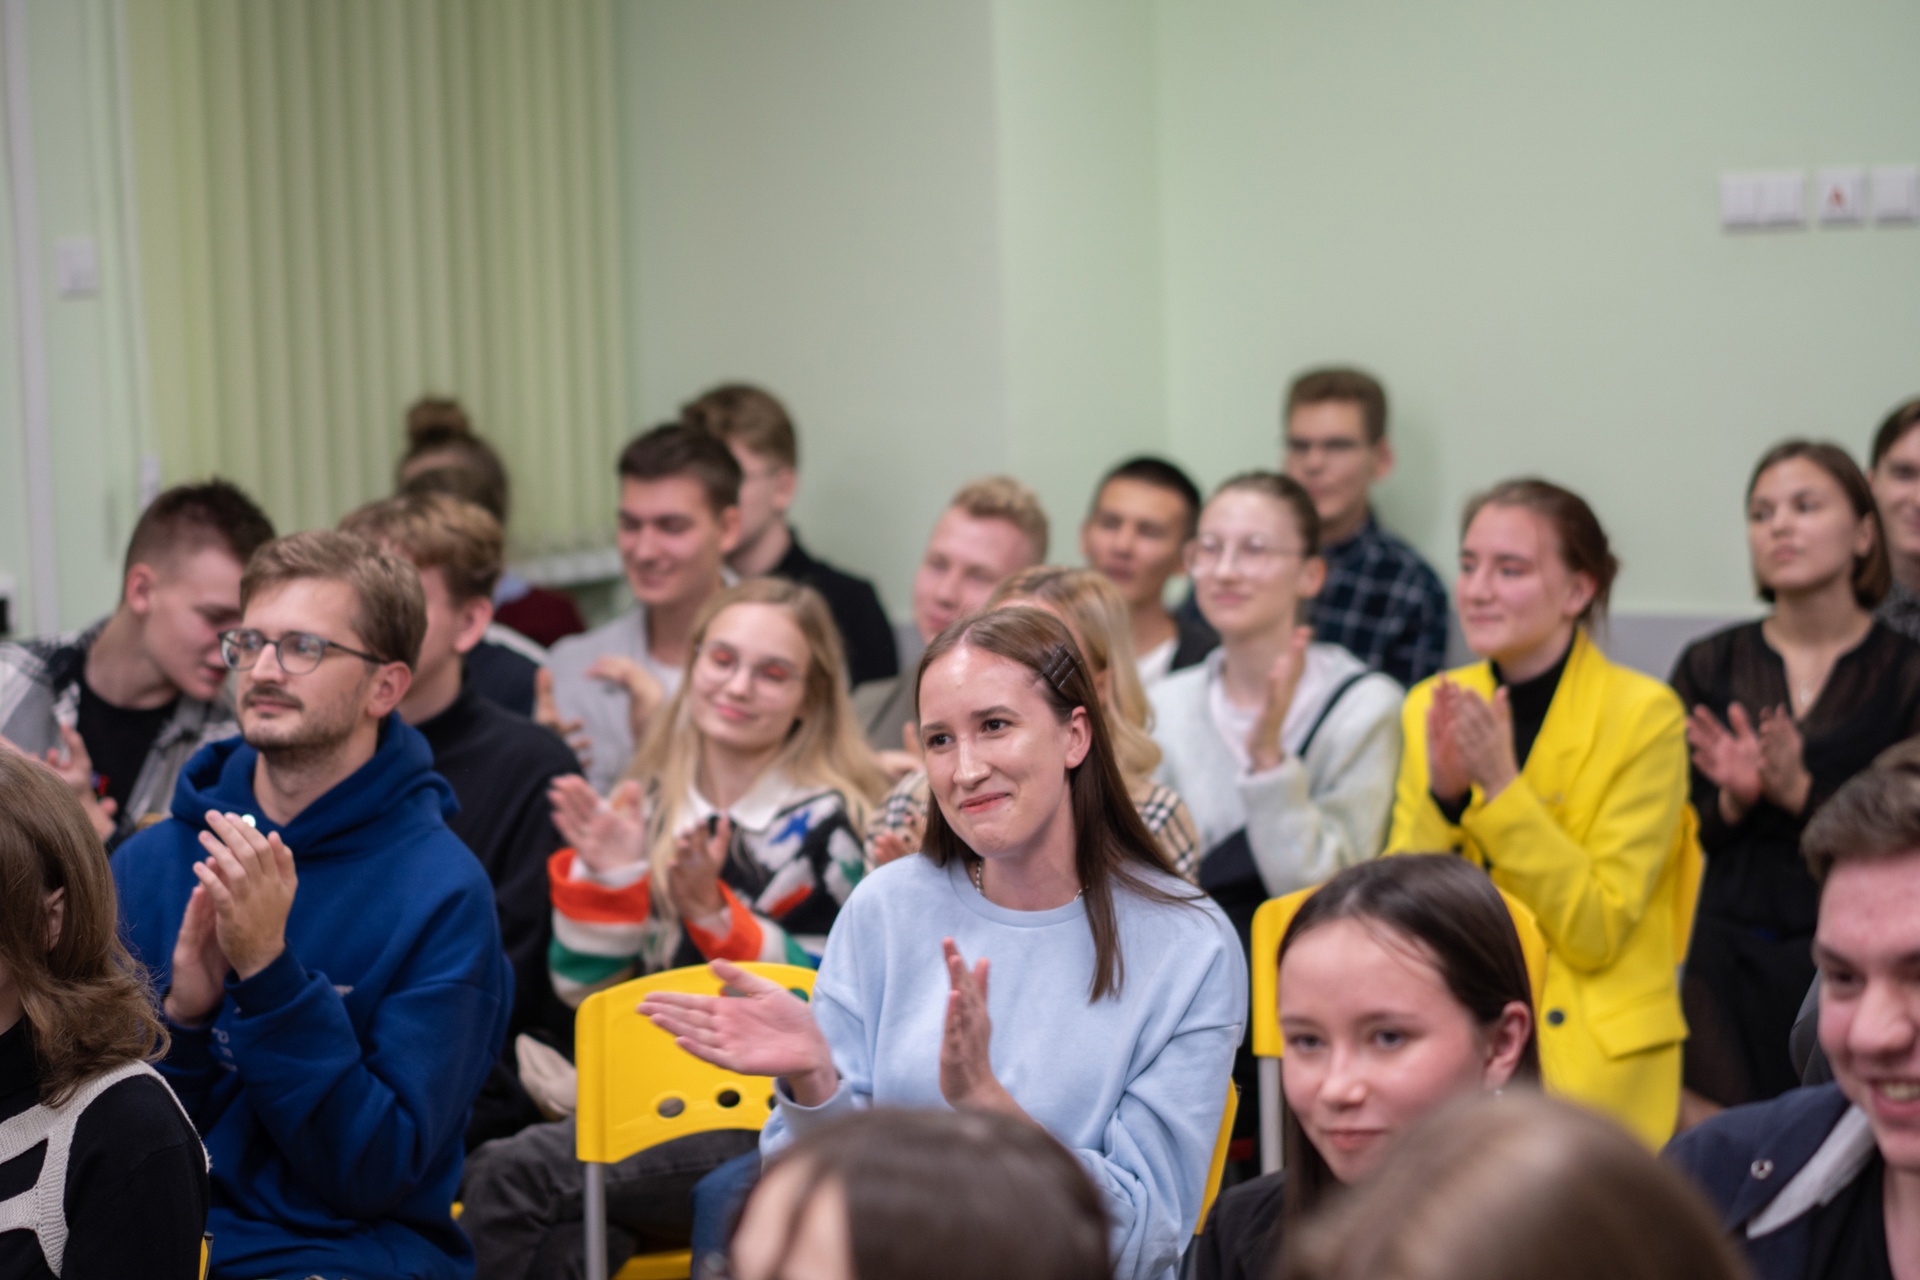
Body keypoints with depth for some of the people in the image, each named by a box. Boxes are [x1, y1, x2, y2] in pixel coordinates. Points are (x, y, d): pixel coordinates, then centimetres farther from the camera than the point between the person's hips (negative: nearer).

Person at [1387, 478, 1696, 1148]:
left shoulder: (1644, 714, -9)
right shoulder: (1432, 708, 5)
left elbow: (1595, 933, -14)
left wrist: (1500, 786, -21)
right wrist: (1443, 794, -15)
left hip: (1592, 1059, -3)